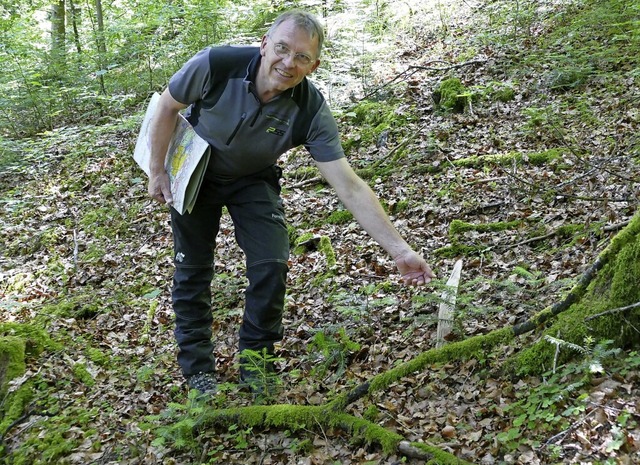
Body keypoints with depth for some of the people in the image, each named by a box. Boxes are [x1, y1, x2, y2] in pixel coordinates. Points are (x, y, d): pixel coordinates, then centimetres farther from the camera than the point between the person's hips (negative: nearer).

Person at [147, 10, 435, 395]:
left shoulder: (311, 111, -30)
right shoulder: (216, 65, -34)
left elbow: (350, 187, -31)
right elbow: (168, 107, -13)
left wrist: (400, 249, -36)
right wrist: (158, 171, -8)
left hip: (254, 179, 1)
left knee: (272, 267, -11)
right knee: (193, 269, 4)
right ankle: (197, 366, 23)